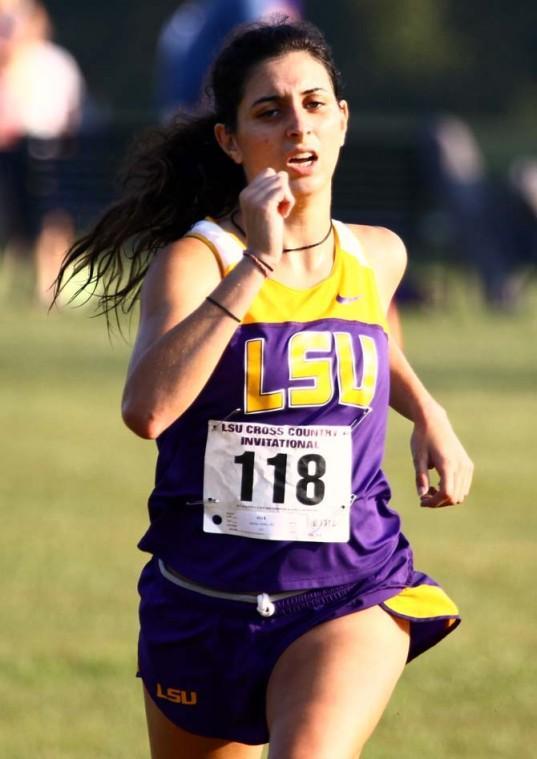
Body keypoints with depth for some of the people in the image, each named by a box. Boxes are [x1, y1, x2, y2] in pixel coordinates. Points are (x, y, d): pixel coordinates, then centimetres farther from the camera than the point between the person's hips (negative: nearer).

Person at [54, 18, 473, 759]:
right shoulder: (194, 260, -12)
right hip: (202, 600, -1)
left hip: (349, 593, 1)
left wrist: (428, 416, 11)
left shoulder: (377, 256, 3)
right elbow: (147, 408, -32)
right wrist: (257, 264, -30)